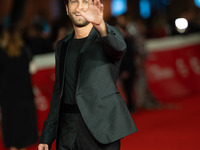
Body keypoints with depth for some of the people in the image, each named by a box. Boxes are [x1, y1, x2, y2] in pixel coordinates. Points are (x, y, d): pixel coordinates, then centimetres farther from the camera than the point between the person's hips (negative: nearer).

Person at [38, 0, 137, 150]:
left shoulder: (109, 36, 0)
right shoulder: (62, 46, 16)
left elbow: (118, 47, -26)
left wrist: (100, 25, -48)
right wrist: (46, 137, 14)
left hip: (99, 128, -4)